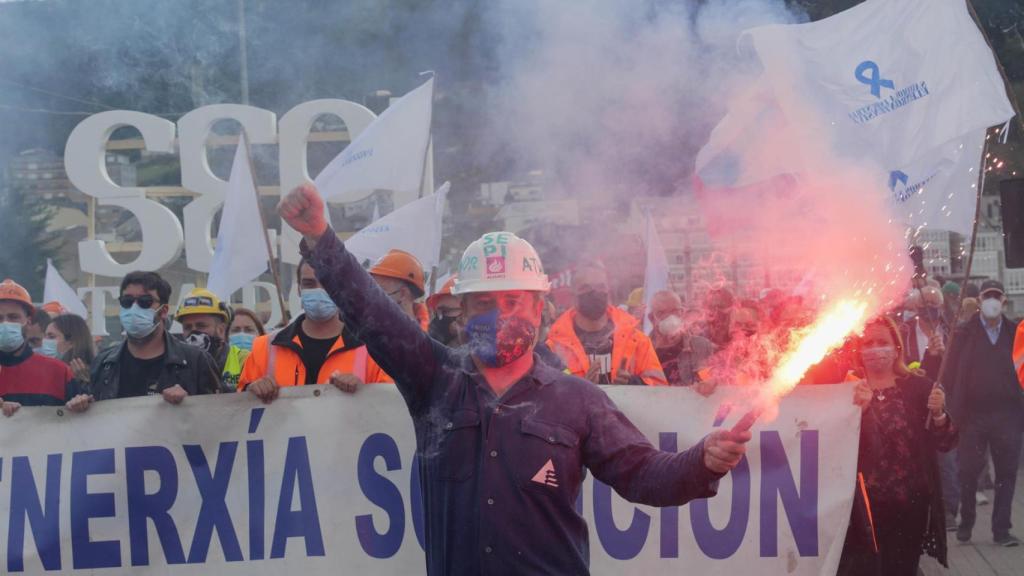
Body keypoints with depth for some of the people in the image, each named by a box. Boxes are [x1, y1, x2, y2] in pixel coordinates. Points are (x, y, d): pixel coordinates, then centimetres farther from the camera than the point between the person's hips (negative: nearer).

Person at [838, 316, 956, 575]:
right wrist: (857, 409, -24)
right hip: (863, 505, -1)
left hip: (911, 504, 1)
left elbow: (946, 444, 2)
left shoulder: (919, 386, 2)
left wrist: (938, 414, -17)